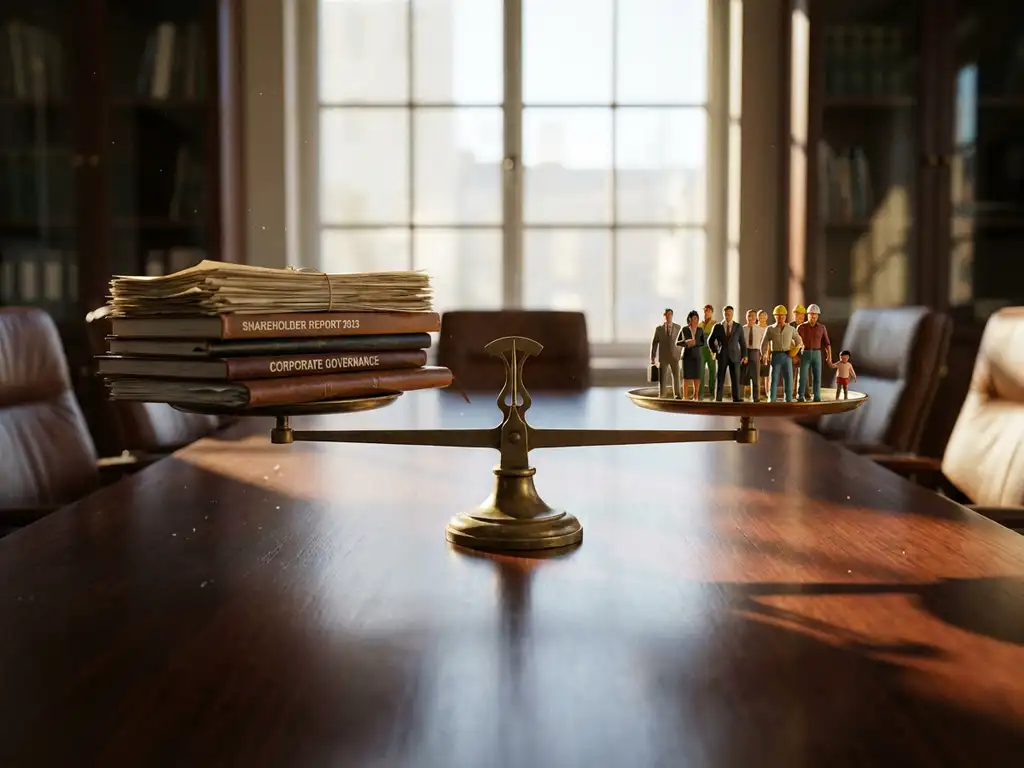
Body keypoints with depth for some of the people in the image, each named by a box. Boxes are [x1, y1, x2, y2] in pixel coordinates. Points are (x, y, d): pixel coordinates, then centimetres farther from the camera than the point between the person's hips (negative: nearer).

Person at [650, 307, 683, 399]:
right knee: (663, 378, -1)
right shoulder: (659, 328, 2)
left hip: (674, 356, 0)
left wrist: (679, 354, 0)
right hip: (663, 357, 0)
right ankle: (663, 396, 9)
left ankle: (678, 395, 5)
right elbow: (654, 343, 2)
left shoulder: (678, 328, 3)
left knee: (676, 376, -6)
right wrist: (652, 357, -3)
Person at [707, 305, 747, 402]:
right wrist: (715, 351, 5)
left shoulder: (738, 327, 6)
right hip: (722, 357, 0)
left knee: (736, 379, -5)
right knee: (720, 379, 0)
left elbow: (742, 342, 8)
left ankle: (736, 399, -4)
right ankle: (718, 400, 3)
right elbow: (710, 341, 13)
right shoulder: (717, 327, 4)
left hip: (734, 357, 0)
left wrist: (744, 355, 1)